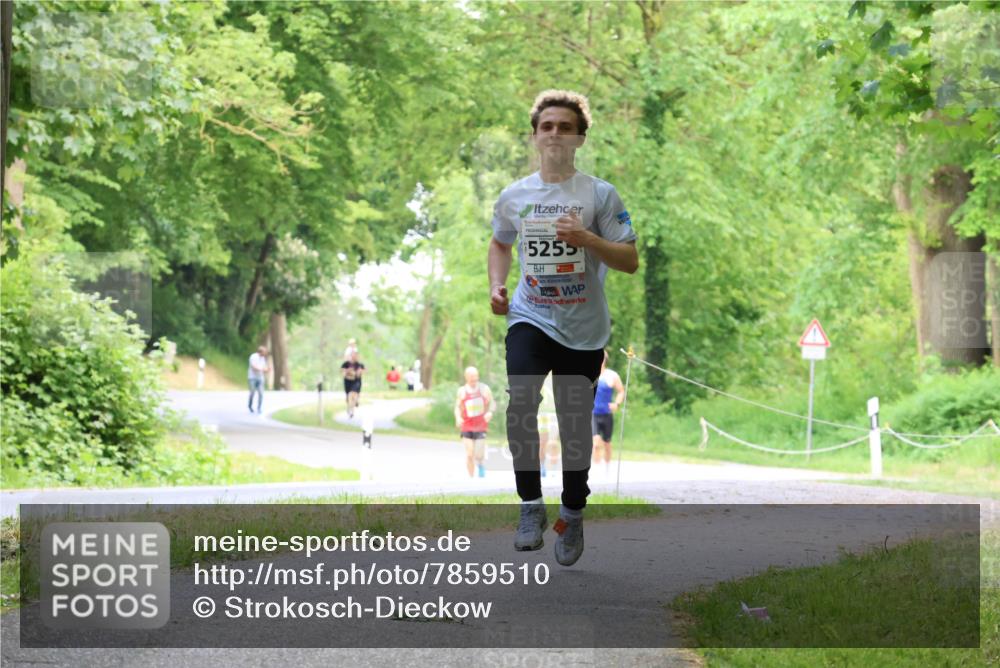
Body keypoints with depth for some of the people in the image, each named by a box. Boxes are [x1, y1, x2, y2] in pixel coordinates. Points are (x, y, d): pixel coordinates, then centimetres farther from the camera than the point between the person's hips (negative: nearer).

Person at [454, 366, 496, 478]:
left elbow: (492, 403, 5)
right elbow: (457, 407, 6)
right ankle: (471, 478, 11)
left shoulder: (484, 389, -1)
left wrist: (490, 412, -17)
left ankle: (480, 464, 25)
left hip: (481, 427, -1)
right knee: (469, 455, -3)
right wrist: (458, 418, -15)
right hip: (467, 427, 1)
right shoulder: (462, 391, 1)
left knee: (479, 455, -10)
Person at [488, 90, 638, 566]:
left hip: (584, 329, -1)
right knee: (520, 400, -25)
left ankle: (572, 514, 28)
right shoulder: (513, 196, 5)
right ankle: (530, 504, -16)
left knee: (575, 427, 7)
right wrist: (496, 286, 7)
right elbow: (500, 243, 25)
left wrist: (587, 239, -20)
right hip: (530, 318, 1)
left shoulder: (599, 195, -3)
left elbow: (630, 262, -5)